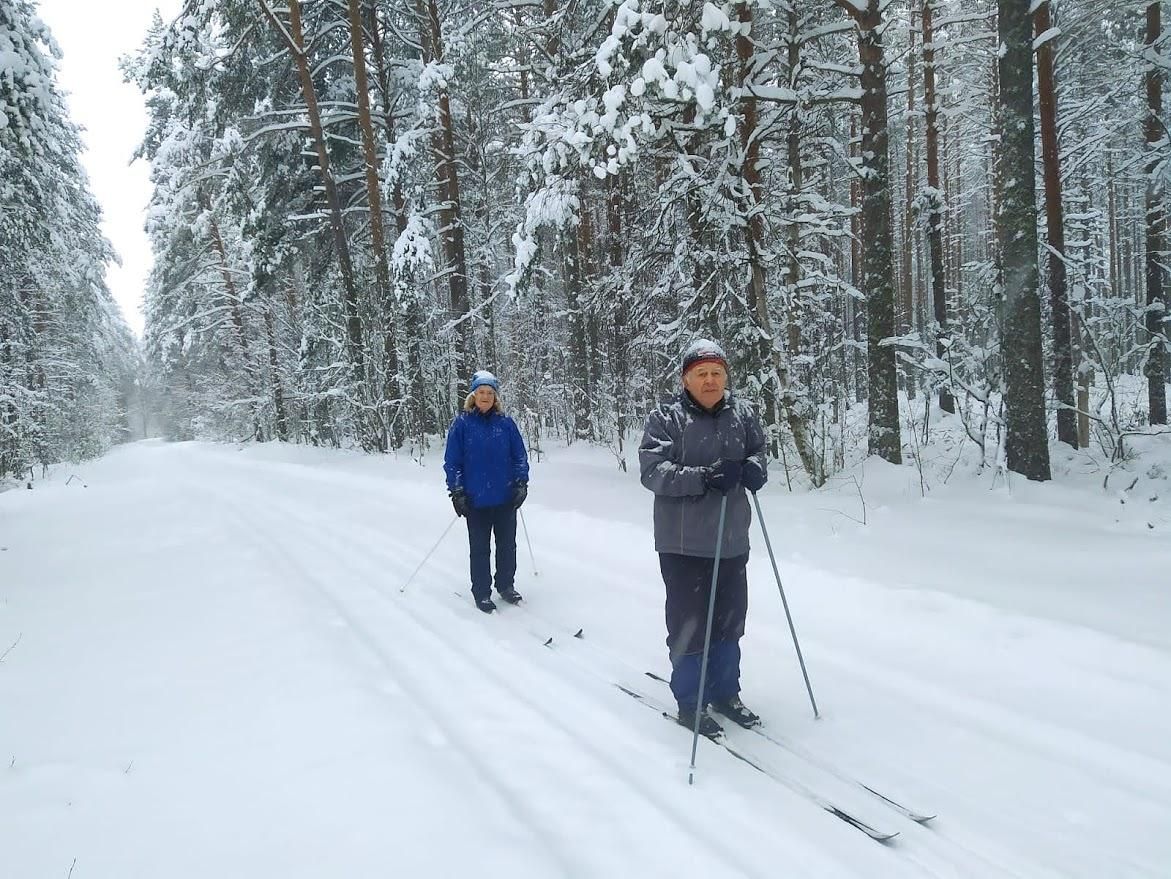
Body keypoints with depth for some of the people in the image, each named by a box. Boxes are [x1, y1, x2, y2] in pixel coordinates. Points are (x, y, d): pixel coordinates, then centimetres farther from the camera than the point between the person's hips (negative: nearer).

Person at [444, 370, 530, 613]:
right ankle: (481, 593, 18)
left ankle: (506, 586, 29)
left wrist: (522, 483, -1)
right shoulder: (462, 423, -4)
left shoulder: (506, 423, 1)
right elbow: (452, 460, -2)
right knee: (480, 548, 6)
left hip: (506, 498, 2)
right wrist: (456, 492, -6)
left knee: (507, 545, 12)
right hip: (476, 499, -2)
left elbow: (520, 456, 8)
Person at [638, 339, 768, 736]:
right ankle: (689, 702, 22)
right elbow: (652, 470, -18)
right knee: (689, 623, 4)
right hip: (684, 543, -4)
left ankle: (724, 692, 36)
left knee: (730, 621, 17)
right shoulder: (665, 418, -10)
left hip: (732, 540, 5)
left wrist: (754, 467, -12)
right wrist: (704, 477, -30)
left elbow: (758, 450, 14)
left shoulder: (743, 414, 2)